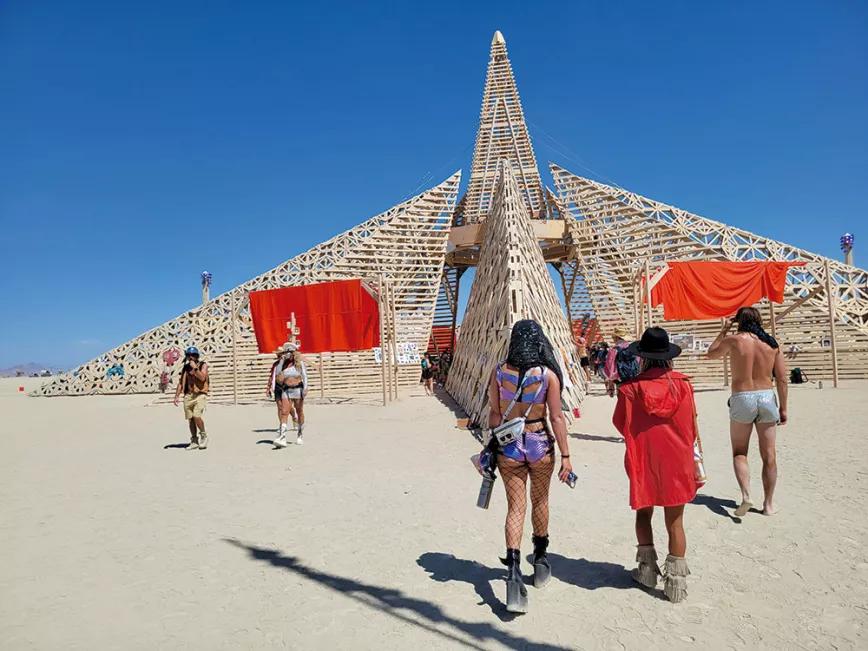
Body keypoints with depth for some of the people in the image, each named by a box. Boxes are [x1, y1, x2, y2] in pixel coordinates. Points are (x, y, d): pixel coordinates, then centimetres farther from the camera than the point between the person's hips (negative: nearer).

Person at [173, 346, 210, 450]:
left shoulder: (203, 365, 1)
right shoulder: (185, 367, 12)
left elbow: (202, 378, -15)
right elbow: (181, 383, 13)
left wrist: (195, 368, -17)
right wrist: (176, 396, 7)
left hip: (200, 395, -5)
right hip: (188, 396, 5)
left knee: (196, 416, -19)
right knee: (190, 419, 6)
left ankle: (203, 436, 2)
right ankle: (194, 442, 15)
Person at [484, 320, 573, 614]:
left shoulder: (499, 372, -6)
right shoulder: (548, 374, -11)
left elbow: (494, 413, -1)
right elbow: (556, 417, -10)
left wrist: (493, 446, 11)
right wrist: (566, 455, -4)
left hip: (508, 446, 1)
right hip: (540, 445, 0)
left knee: (515, 507, 6)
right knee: (540, 502, 20)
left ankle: (513, 573, -7)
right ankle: (540, 560, 39)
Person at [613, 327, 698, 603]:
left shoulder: (631, 388, -13)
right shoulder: (682, 384, -8)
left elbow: (620, 425, -1)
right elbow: (692, 428, 0)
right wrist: (696, 463, 14)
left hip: (643, 461, -1)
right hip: (677, 462, 1)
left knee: (643, 513, 20)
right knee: (675, 522, 10)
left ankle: (647, 570, 28)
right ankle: (676, 581, 15)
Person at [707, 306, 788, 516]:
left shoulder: (733, 340, -6)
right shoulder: (771, 343, 2)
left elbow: (711, 354, 13)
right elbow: (782, 379, 2)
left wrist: (723, 331, 18)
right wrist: (783, 408, 10)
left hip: (742, 399, -3)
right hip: (767, 398, 3)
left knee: (739, 453, 11)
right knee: (769, 455, 11)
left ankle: (746, 495, -8)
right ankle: (769, 503, 19)